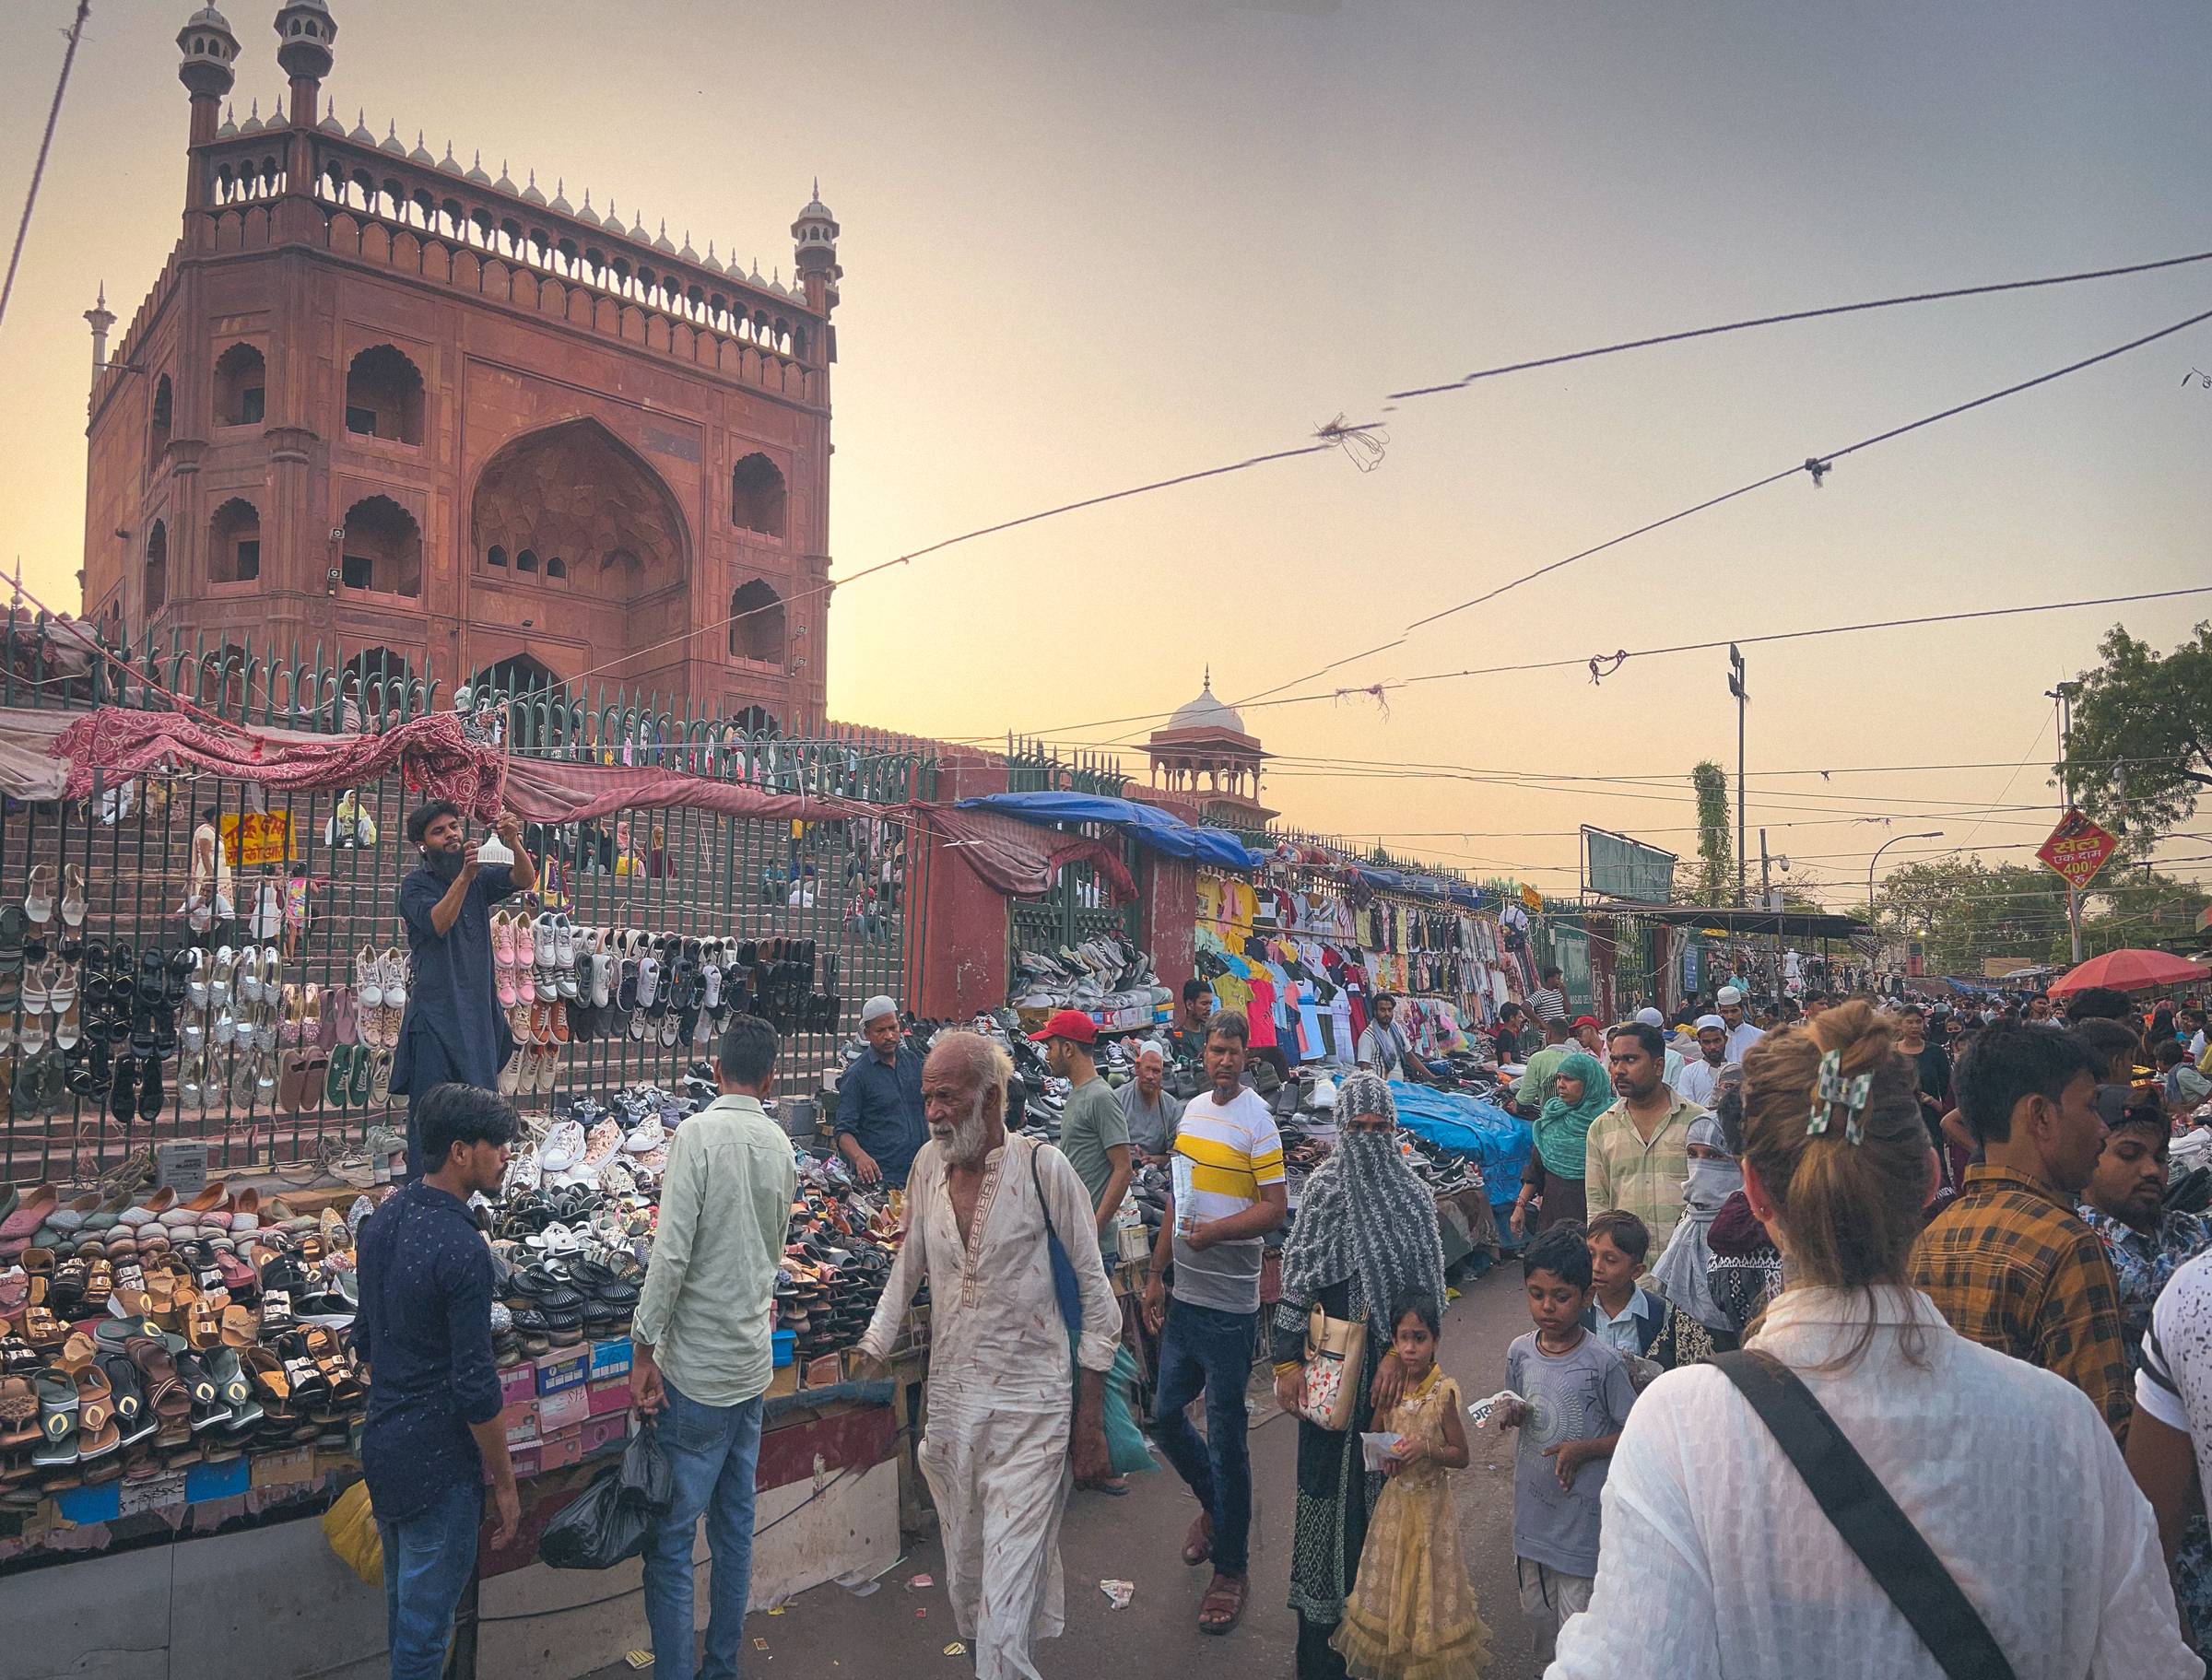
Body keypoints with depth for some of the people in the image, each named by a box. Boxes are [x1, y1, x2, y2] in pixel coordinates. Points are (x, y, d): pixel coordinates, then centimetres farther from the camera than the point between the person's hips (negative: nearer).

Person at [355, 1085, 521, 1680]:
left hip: (380, 1445, 9)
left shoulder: (381, 1221, 1)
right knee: (426, 1620, 7)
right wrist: (505, 1484, -12)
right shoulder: (462, 1250, -26)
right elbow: (475, 1387, -23)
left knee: (401, 1598, 25)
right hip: (437, 1463, -9)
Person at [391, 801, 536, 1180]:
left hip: (479, 1011, 5)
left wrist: (514, 843, -23)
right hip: (436, 1014, -5)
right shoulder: (416, 883, -1)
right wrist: (464, 876, -30)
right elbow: (438, 923, -18)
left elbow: (525, 881, -4)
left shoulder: (480, 878, 12)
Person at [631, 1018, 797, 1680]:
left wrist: (643, 1348, -12)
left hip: (697, 1369, -6)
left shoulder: (698, 1134, -15)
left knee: (668, 1538, 3)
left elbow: (671, 1253, -20)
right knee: (735, 1522, 17)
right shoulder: (780, 1145, 3)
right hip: (755, 1362, 7)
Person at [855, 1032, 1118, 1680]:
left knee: (1008, 1597, -7)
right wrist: (873, 1348, 10)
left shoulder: (1043, 1166, -12)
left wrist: (1091, 1420, -6)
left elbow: (1095, 1292, -7)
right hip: (951, 1400, 5)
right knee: (964, 1573, 18)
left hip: (1030, 1411, -5)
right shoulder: (928, 1164, 1)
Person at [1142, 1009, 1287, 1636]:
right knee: (1166, 1418, 16)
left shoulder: (1256, 1119, -12)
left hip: (1229, 1306, -7)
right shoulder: (1193, 1110, 9)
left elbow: (1276, 1207, -15)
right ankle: (1215, 1506, 42)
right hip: (1184, 1297, 7)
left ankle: (1232, 1568, 20)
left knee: (1227, 1436, 4)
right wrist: (1156, 1273, 16)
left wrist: (1215, 1230, -28)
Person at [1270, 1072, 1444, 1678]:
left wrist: (1399, 1352, -14)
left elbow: (1427, 1286, -2)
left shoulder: (1412, 1195, 0)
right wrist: (1287, 1360, -6)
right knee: (1325, 1476, 4)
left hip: (1390, 1365, 1)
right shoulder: (1322, 1189, -2)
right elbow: (1296, 1279, -1)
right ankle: (1317, 1630, 15)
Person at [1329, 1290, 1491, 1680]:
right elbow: (1375, 1436, 9)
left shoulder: (1443, 1392, -17)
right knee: (1389, 1582, 16)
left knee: (1428, 1584, 8)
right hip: (1394, 1499, 4)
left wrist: (1426, 1448, -26)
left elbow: (1461, 1455, -10)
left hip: (1430, 1503, -4)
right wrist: (1385, 1455, -11)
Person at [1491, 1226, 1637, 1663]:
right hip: (1532, 1509, 5)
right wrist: (1512, 1413, -9)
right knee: (1536, 1612, 20)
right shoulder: (1519, 1352, -3)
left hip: (1582, 1513, -5)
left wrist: (1583, 1449, -20)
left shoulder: (1602, 1363, -18)